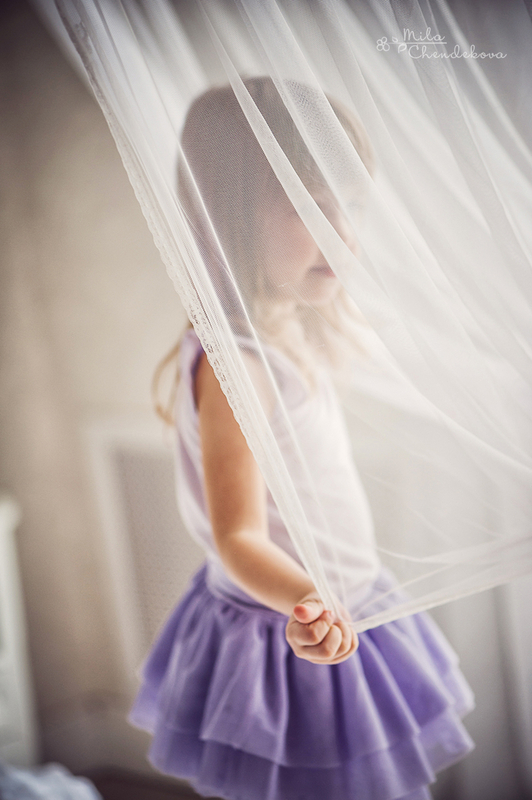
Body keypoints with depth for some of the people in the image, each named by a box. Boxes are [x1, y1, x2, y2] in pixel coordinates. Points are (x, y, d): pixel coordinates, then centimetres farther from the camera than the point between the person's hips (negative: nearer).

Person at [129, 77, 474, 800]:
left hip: (343, 613, 10)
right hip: (286, 638, -9)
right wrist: (306, 602, -47)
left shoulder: (292, 332, 2)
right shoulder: (232, 361, -27)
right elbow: (239, 535, -31)